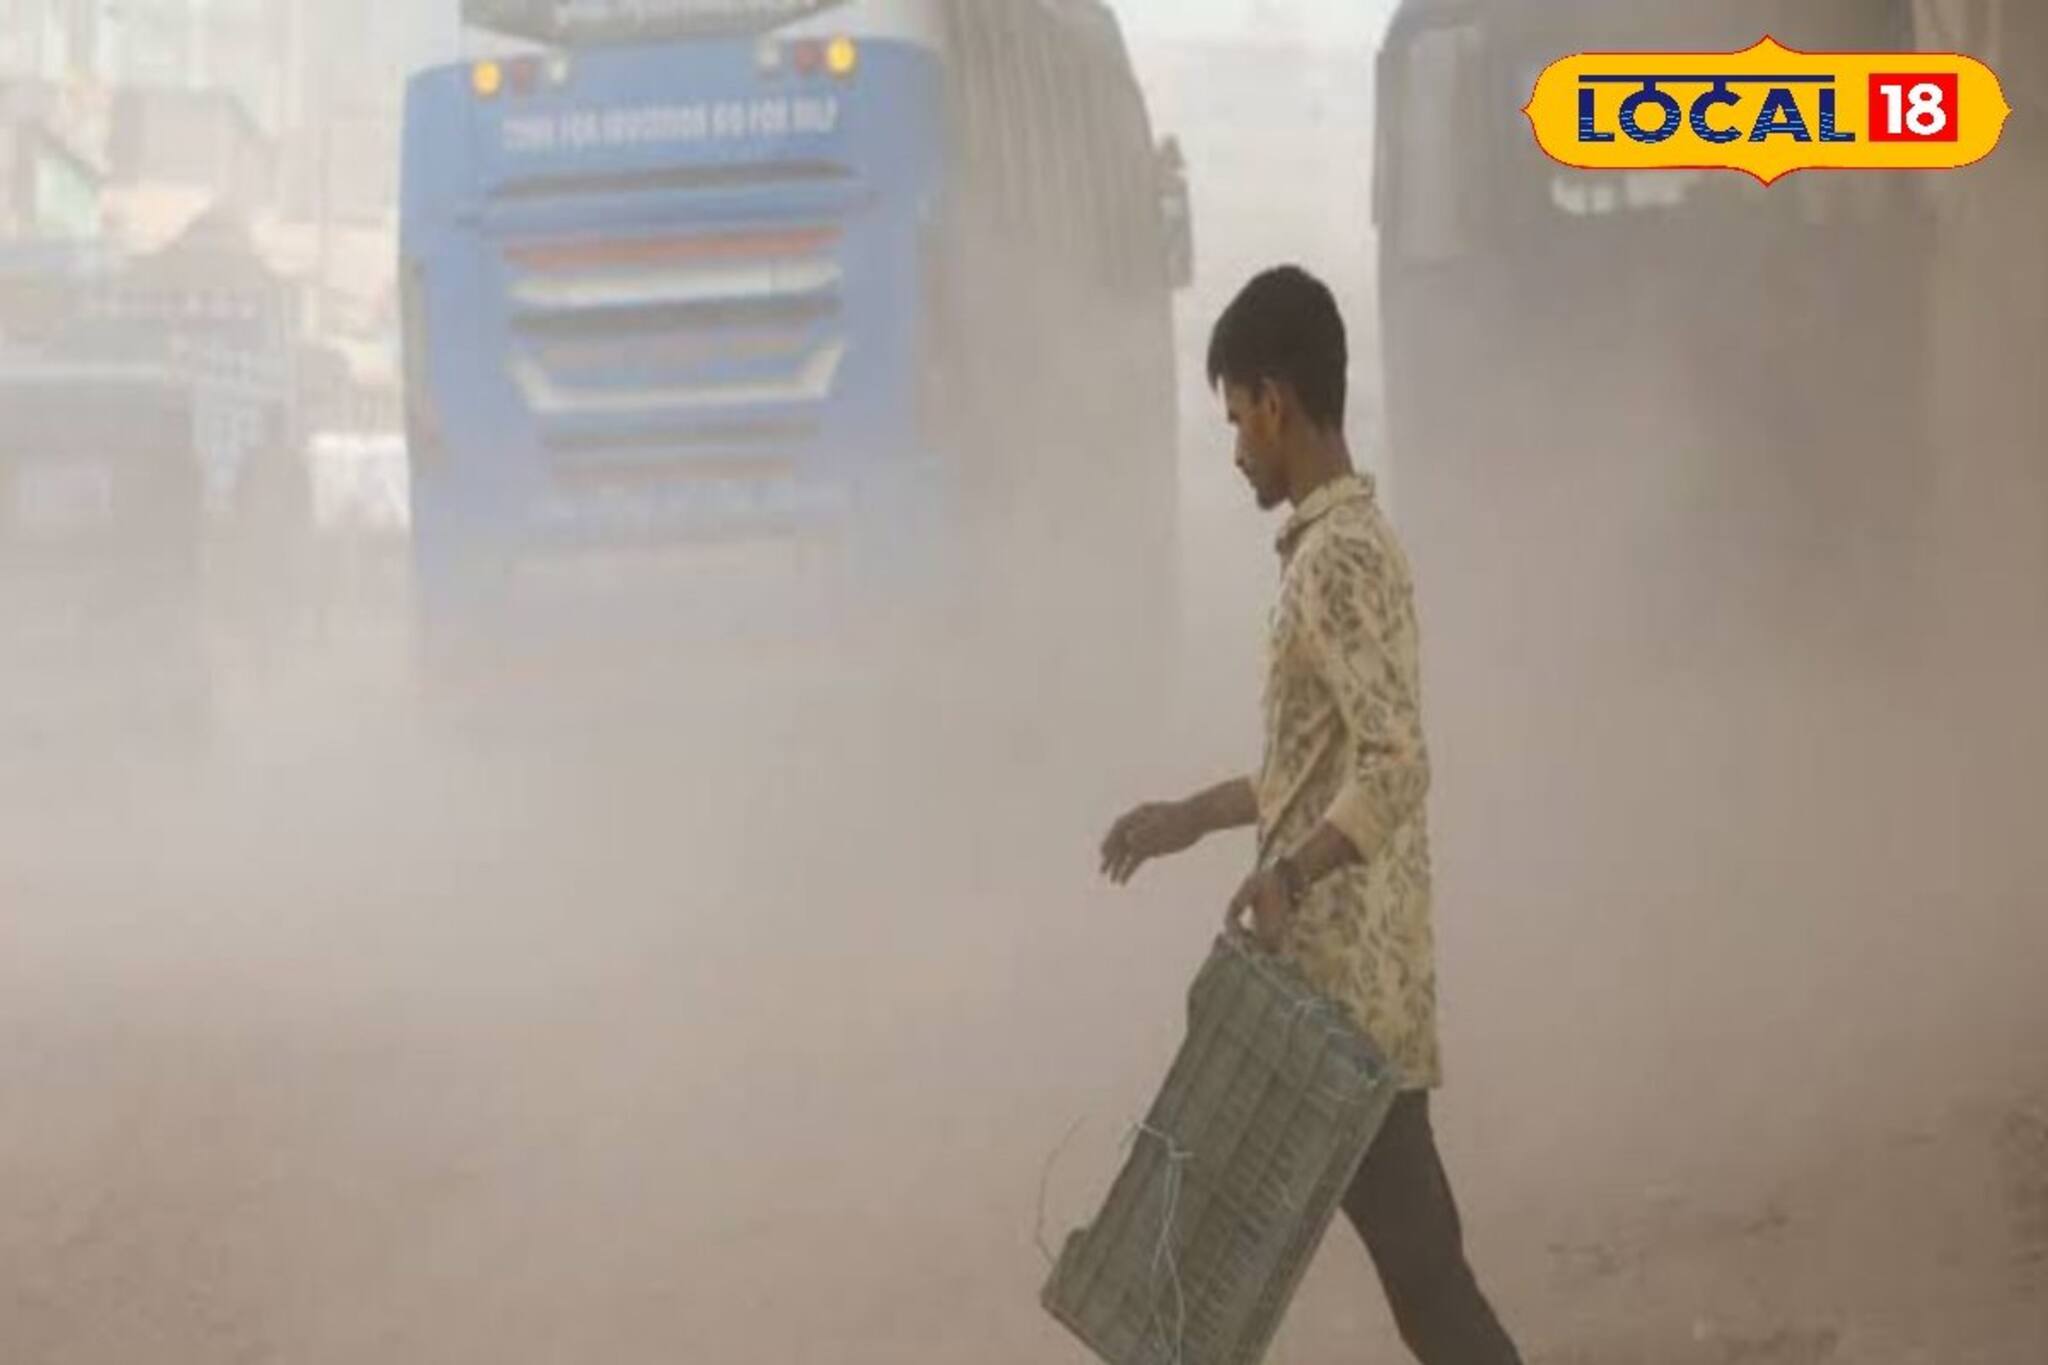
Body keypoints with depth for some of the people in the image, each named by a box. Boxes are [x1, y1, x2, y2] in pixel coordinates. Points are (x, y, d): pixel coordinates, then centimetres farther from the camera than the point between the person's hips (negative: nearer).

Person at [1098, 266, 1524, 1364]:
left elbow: (1396, 767, -26)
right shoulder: (1331, 548, 15)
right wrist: (1189, 819, 31)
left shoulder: (1343, 558, -16)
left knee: (1417, 1261, -6)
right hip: (1320, 974, 10)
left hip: (1351, 985, -10)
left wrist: (1285, 876, -37)